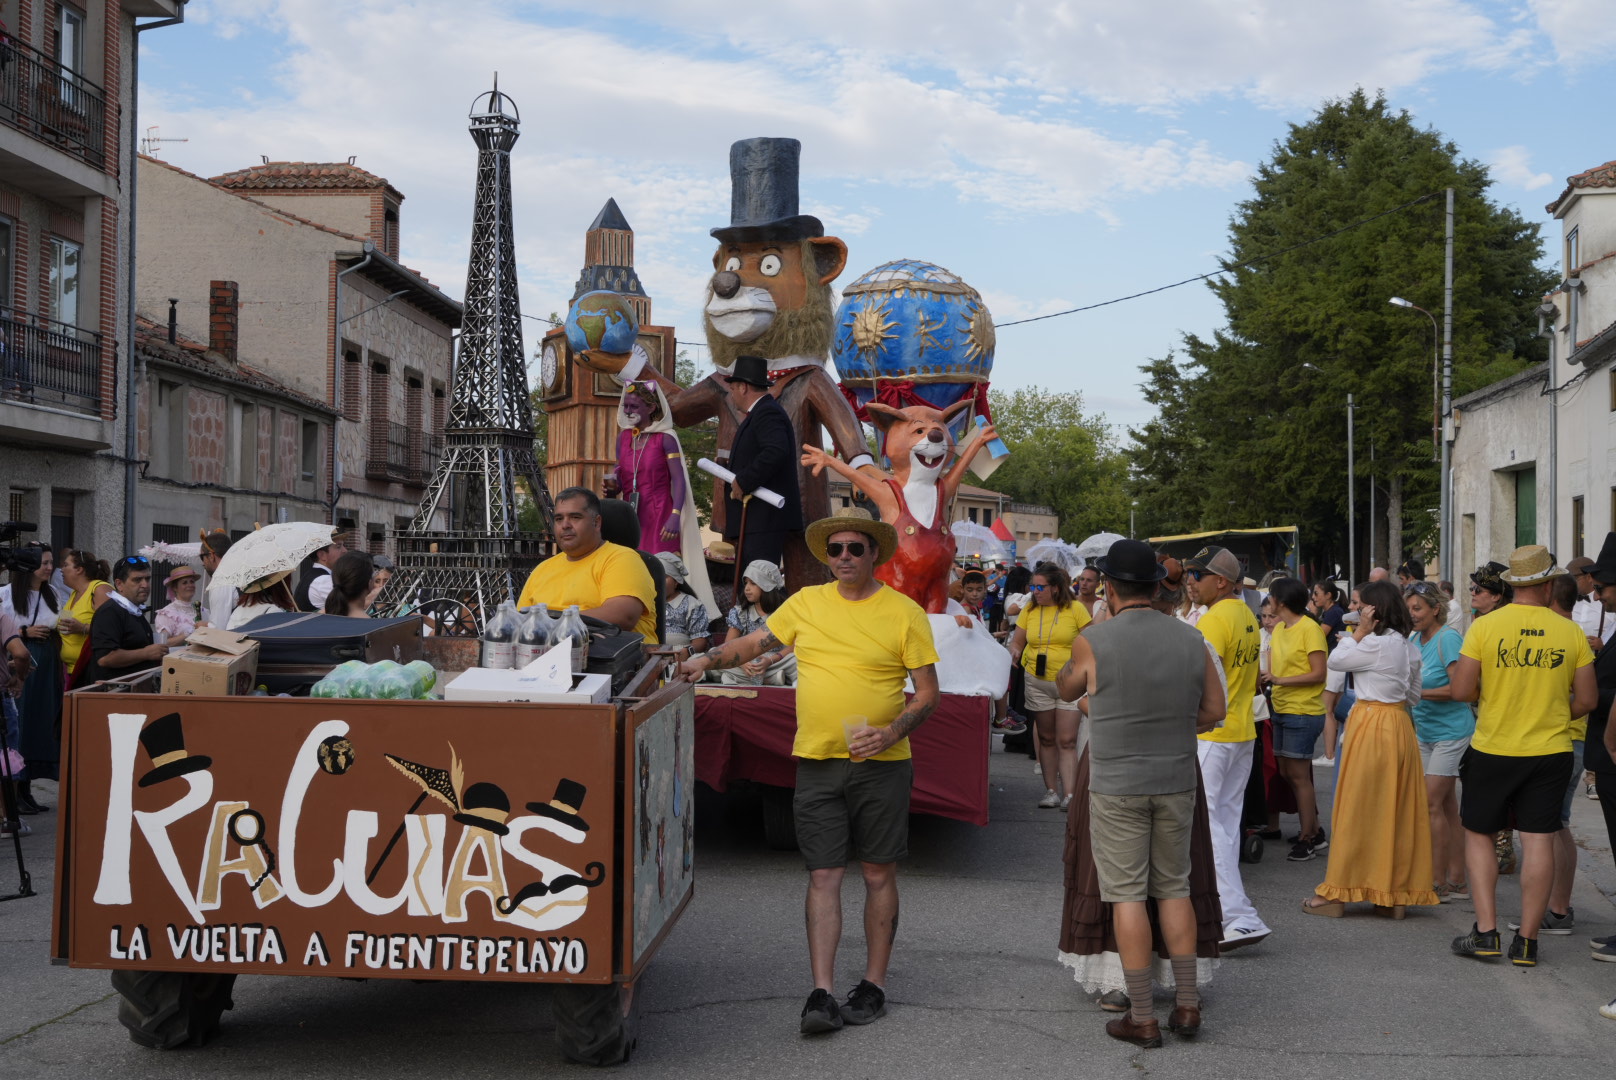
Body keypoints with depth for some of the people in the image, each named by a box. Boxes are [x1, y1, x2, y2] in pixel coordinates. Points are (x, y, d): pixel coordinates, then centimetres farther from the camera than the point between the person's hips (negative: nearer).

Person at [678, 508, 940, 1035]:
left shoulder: (904, 613, -3)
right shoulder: (806, 603, 6)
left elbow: (927, 694, -2)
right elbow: (755, 642, 15)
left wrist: (891, 732, -16)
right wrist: (708, 660, -2)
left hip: (881, 764, -2)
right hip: (816, 761, 2)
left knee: (879, 873, 7)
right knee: (823, 875, 0)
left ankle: (874, 984, 19)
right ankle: (821, 994, 1)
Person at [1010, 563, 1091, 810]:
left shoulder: (1075, 609, -6)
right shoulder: (1029, 611, 3)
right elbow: (1016, 643, 8)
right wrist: (1014, 654, -13)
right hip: (1036, 681, 4)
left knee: (1067, 741, -7)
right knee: (1046, 739, 11)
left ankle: (1069, 795, -8)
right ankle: (1051, 791, 18)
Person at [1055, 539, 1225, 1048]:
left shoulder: (1094, 640, -10)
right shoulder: (1189, 639, 1)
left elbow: (1066, 689, 9)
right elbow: (1214, 710, 8)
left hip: (1116, 785, -4)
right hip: (1177, 782, 4)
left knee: (1127, 896, 2)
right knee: (1174, 888, 15)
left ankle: (1142, 1018, 5)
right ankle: (1187, 1004, 18)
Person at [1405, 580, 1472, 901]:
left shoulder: (1448, 638, -15)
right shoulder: (1415, 640, 9)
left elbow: (1459, 688, -21)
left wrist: (1418, 693, -22)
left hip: (1450, 730, -8)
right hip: (1425, 730, 8)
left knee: (1431, 803, -10)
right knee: (1447, 807, 10)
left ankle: (1438, 883, -4)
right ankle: (1457, 881, 16)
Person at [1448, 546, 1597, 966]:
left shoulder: (1484, 627, -9)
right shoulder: (1571, 632, -3)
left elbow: (1461, 691, -10)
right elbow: (1587, 699, 0)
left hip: (1492, 749, -1)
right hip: (1551, 750, 1)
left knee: (1479, 834, 12)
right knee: (1539, 841, 5)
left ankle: (1486, 931, 6)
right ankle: (1527, 941, 9)